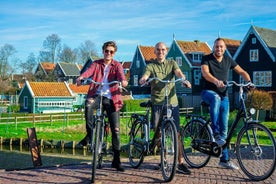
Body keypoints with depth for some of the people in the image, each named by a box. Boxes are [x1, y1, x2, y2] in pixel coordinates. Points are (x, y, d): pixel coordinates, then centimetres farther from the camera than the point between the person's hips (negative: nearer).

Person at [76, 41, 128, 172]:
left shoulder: (117, 65, 10)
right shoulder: (96, 64, 11)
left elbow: (120, 74, -13)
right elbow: (89, 72, -10)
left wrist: (123, 80, -37)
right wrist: (81, 77, -33)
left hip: (110, 98, 0)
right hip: (97, 95, 0)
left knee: (116, 130, -3)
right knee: (88, 105, -37)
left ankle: (116, 160, 8)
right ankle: (89, 134, -18)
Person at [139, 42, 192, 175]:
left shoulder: (171, 63, 13)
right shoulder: (151, 66, 8)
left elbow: (178, 72, -6)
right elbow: (145, 75, -10)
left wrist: (184, 79, -29)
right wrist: (143, 80, -35)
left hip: (172, 101, 1)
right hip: (157, 102, -1)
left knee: (176, 133, -1)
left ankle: (181, 162, 3)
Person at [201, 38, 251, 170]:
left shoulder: (228, 60, 9)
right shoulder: (207, 59, -4)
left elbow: (241, 72, 10)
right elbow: (205, 73, -22)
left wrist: (249, 82, -10)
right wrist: (216, 81, -41)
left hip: (223, 96, 4)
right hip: (208, 92, -4)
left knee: (224, 128, 1)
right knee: (216, 98, -42)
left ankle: (224, 159, 9)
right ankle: (215, 133, -38)